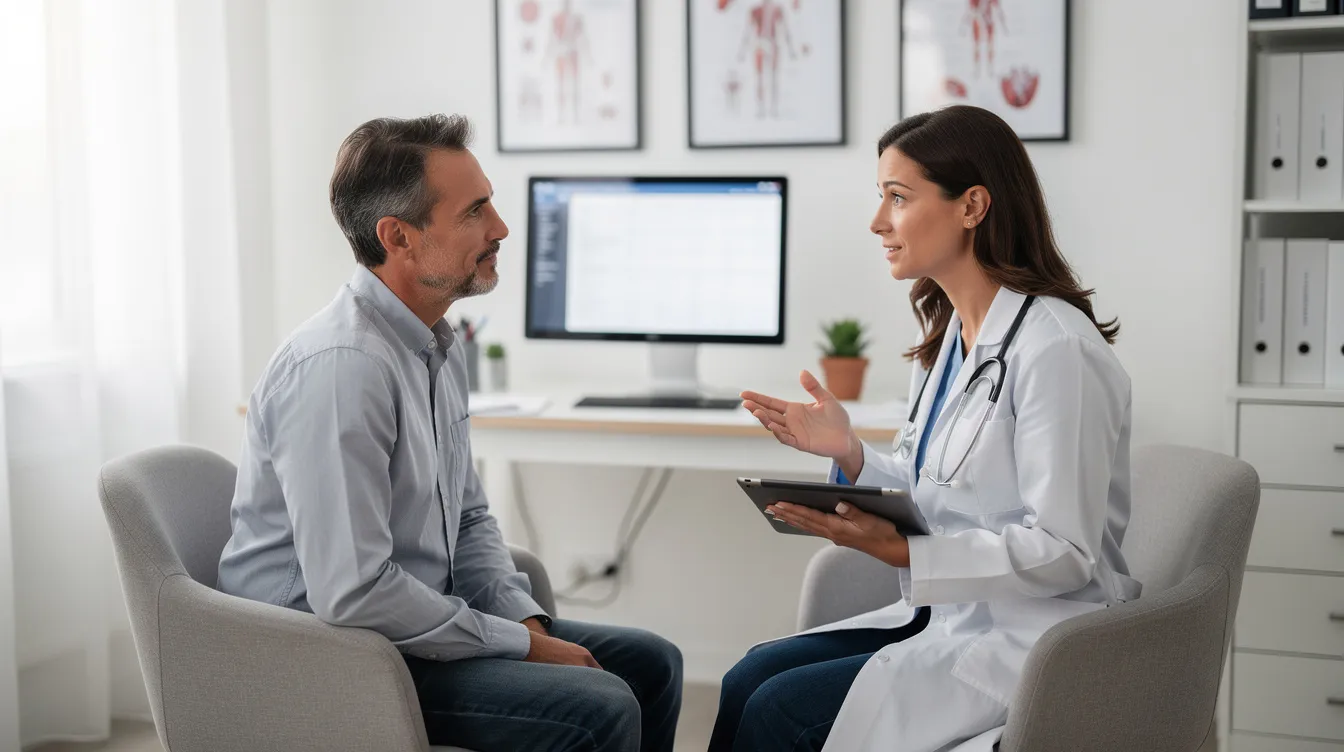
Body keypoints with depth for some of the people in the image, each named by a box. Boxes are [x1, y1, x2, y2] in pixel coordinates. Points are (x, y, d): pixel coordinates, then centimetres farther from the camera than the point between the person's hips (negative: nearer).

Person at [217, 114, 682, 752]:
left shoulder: (439, 345, 9)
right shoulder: (341, 366, -24)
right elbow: (351, 593, -28)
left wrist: (526, 620, 1)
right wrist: (520, 644, -18)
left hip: (420, 624, 10)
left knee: (650, 665, 7)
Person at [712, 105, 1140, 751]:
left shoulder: (1056, 350, -20)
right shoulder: (950, 334, 9)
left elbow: (1063, 553, -21)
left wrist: (900, 551, -26)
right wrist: (848, 451, -3)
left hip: (1033, 640, -8)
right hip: (950, 617, 8)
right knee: (749, 679, -4)